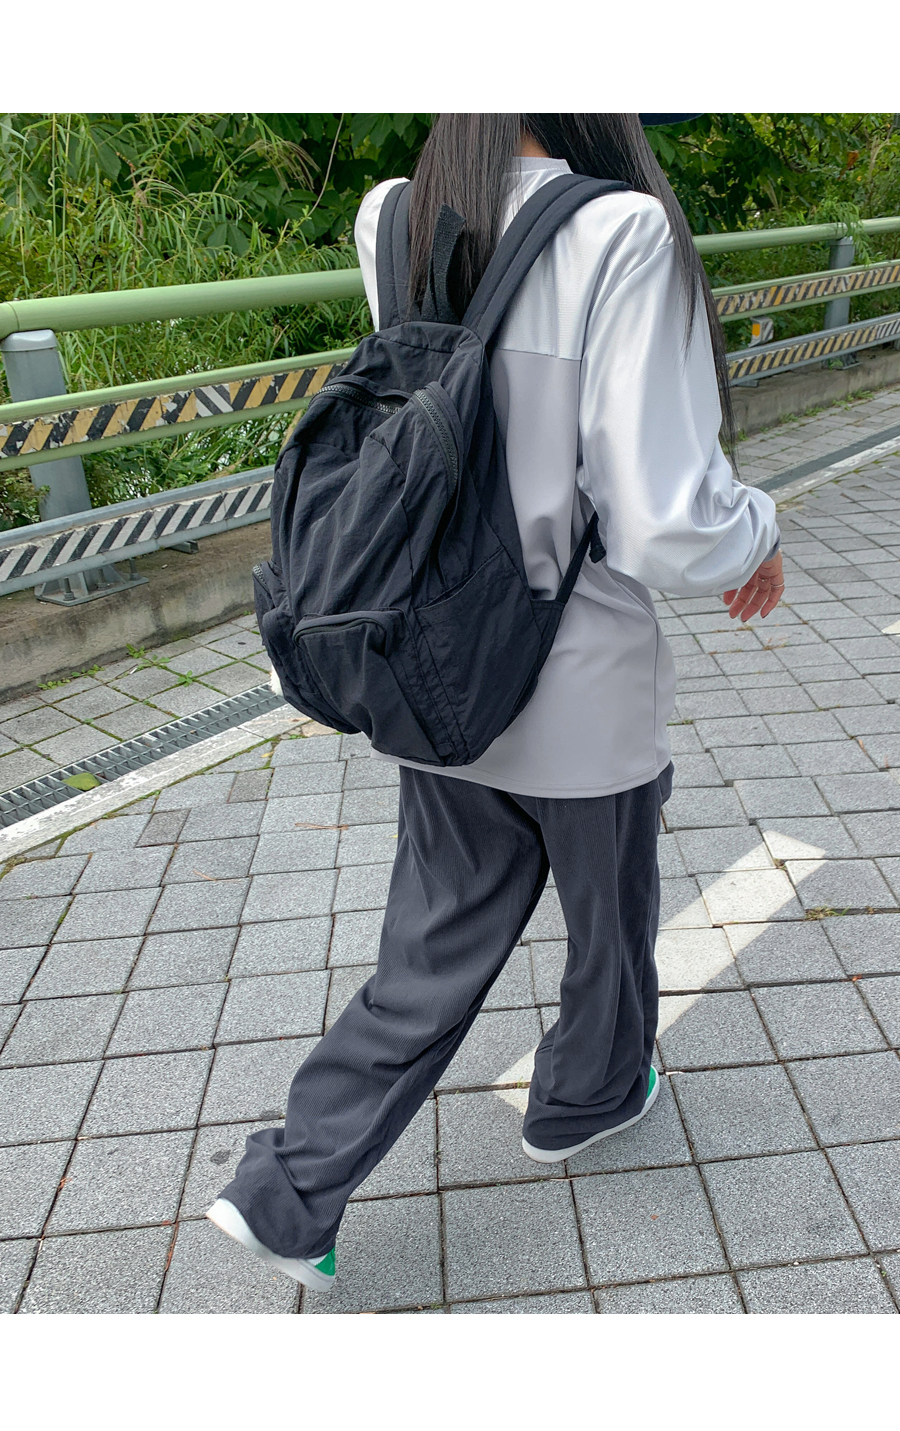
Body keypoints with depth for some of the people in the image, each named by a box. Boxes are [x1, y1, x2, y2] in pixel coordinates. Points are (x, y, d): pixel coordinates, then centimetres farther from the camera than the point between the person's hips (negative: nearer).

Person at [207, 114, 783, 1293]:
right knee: (610, 919, 25)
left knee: (435, 955, 21)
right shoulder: (622, 237, -23)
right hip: (584, 703, -5)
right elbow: (669, 530, -25)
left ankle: (287, 1192, 28)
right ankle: (587, 1098, 52)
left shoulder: (392, 224, -4)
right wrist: (760, 535, -4)